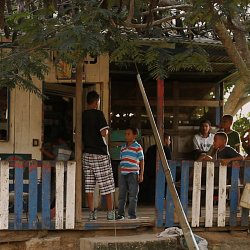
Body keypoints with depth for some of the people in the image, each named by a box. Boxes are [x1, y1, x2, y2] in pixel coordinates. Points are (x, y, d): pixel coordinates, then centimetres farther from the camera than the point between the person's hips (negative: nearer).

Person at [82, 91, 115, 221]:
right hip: (100, 153, -5)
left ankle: (91, 213, 4)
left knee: (89, 185, 5)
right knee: (107, 184, 3)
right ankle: (110, 213, 4)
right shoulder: (98, 114, -8)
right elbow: (103, 133, -16)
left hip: (87, 153, 5)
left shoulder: (82, 116, 8)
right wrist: (106, 130, 4)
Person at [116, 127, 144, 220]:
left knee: (133, 196, -1)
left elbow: (142, 161, -2)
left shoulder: (137, 147, -2)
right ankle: (120, 213, 10)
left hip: (133, 174, -5)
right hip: (123, 174, 5)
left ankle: (132, 214, 4)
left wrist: (141, 174, -7)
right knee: (121, 195, 6)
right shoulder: (123, 148, 14)